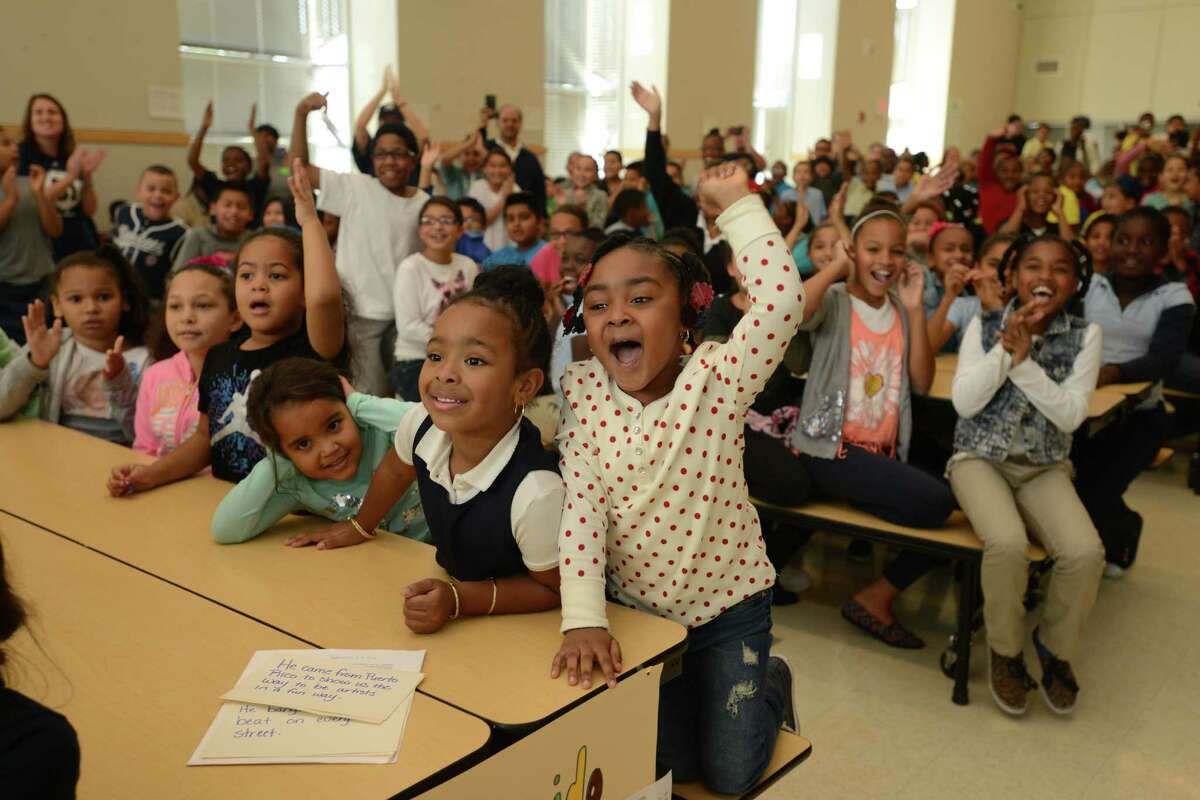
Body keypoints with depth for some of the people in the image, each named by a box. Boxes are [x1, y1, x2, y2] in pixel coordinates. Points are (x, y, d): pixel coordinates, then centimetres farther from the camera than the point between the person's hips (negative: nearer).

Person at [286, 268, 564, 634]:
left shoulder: (536, 492, -33)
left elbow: (552, 589, -16)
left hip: (519, 628, -5)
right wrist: (360, 525, 22)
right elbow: (396, 469, 9)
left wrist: (460, 600, -24)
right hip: (451, 585, 6)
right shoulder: (420, 425, -16)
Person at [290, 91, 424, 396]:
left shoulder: (424, 203, 4)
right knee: (368, 397, 1)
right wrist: (301, 114, -16)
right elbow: (300, 166, -8)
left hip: (405, 314, 3)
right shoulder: (355, 188, -4)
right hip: (363, 313, -3)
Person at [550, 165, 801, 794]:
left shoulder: (715, 378, -20)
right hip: (635, 607, 2)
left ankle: (770, 684, 36)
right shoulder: (581, 394, -13)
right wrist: (583, 621, -26)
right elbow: (580, 511, -17)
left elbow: (782, 299, -36)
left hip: (727, 601, -2)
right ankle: (698, 689, 41)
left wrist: (736, 202, -29)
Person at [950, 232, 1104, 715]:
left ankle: (1056, 647, 5)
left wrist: (1023, 359, -20)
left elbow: (1070, 415, -10)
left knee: (1085, 552, -26)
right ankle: (1005, 649, -2)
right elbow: (964, 403, -9)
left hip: (1045, 467, 2)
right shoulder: (985, 326, 0)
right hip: (981, 459, -1)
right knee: (1007, 544, -31)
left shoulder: (1085, 336, 0)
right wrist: (1006, 346, -18)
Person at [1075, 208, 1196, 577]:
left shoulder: (1174, 297, -3)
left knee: (1094, 497, -15)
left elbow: (1163, 359, -18)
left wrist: (1113, 372, -37)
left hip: (1139, 416, -2)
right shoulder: (1088, 286, 4)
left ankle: (1123, 532, 25)